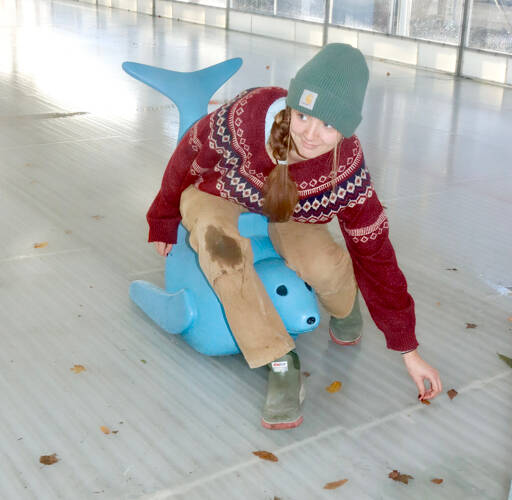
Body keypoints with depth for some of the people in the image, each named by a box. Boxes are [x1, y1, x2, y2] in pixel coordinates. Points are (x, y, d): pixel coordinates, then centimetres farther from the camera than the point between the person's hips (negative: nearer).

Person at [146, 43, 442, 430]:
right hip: (218, 194, -1)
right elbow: (190, 159, -15)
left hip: (290, 212, 1)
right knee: (222, 245, -37)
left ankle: (344, 309, 11)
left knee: (325, 266, -29)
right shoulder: (244, 117, -37)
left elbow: (376, 256, -19)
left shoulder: (347, 171, -30)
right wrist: (164, 222, 2)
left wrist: (408, 351, -15)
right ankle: (280, 363, -25)